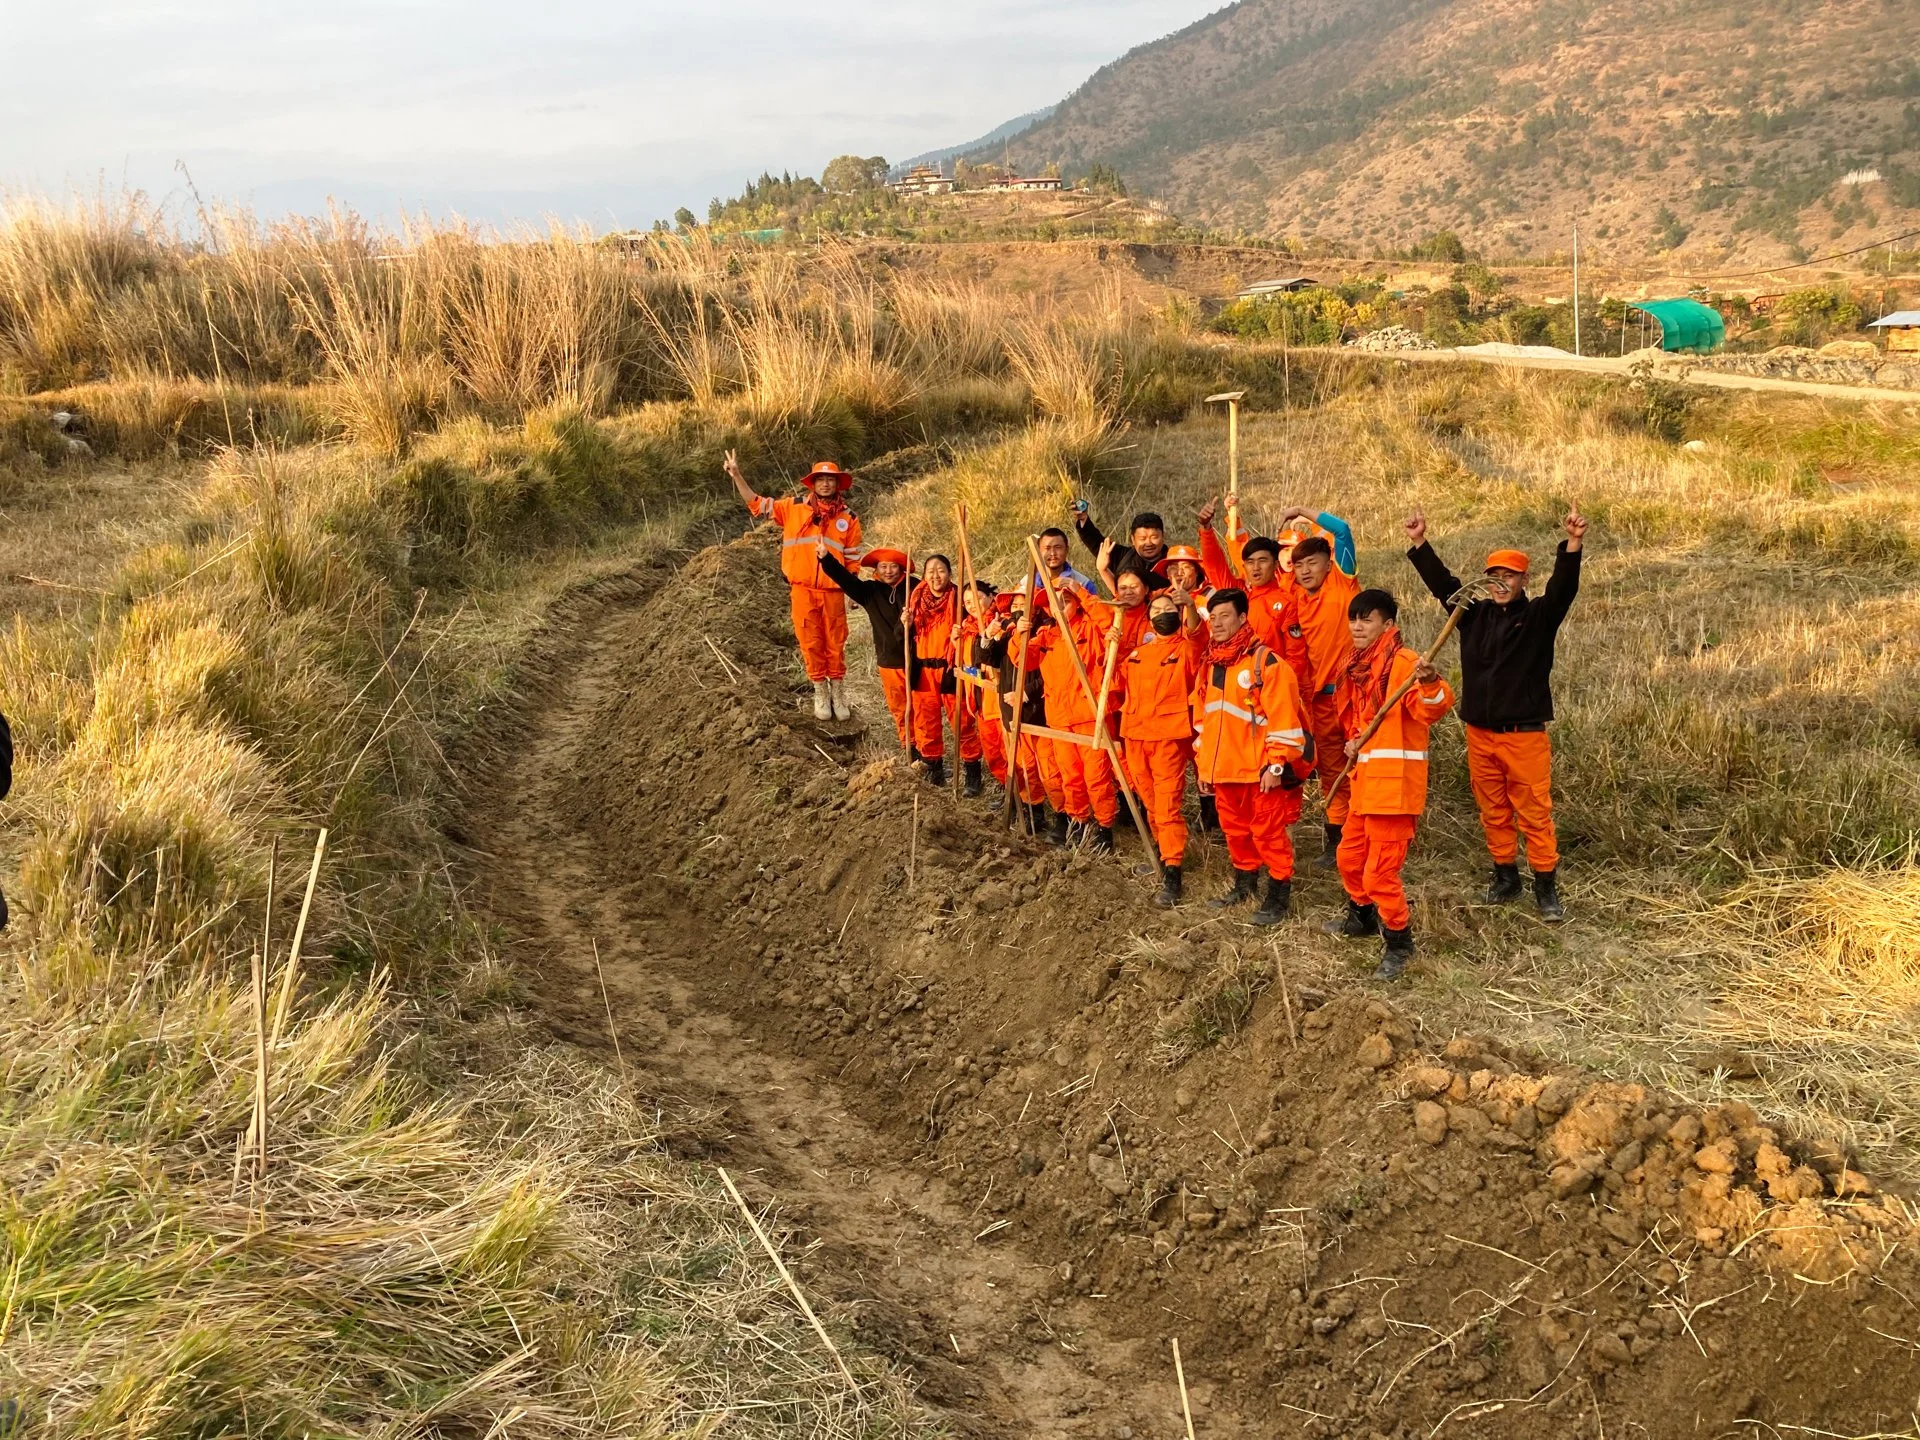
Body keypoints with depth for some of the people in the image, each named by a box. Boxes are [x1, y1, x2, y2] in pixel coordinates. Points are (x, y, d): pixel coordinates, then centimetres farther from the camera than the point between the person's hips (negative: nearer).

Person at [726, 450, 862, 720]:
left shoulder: (848, 518, 3)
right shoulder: (794, 508, 2)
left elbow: (853, 558, 6)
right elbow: (757, 504, 4)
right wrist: (737, 475, -6)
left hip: (833, 592, 0)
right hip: (803, 590, 0)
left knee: (835, 644, 7)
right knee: (810, 643, 5)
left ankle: (839, 695, 20)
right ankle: (821, 695, 19)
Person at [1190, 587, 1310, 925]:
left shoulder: (1266, 662, -13)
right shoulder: (1209, 665, 11)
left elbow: (1283, 717, -15)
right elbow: (1201, 716, 18)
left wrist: (1277, 764, -17)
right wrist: (1203, 763, 16)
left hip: (1261, 769, -7)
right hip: (1223, 768, 7)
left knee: (1268, 831, 1)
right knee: (1235, 829, 18)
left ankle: (1279, 893, 13)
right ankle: (1245, 883, 34)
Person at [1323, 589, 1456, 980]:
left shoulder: (1402, 662, -15)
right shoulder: (1355, 667, 11)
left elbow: (1431, 709, -30)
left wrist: (1430, 684, -50)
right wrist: (1353, 742, 6)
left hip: (1393, 782, -9)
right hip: (1363, 779, 9)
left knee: (1380, 871, -5)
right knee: (1350, 857, 23)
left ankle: (1399, 943, 12)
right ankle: (1362, 918, 47)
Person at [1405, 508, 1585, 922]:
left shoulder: (1539, 616, -3)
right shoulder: (1475, 615, 8)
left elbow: (1563, 588, -20)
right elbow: (1442, 584, 6)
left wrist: (1572, 545, -35)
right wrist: (1419, 544, -2)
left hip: (1525, 736, -4)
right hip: (1480, 735, 4)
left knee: (1535, 814, -3)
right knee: (1493, 813, 13)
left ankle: (1546, 886, 4)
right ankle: (1505, 876, 25)